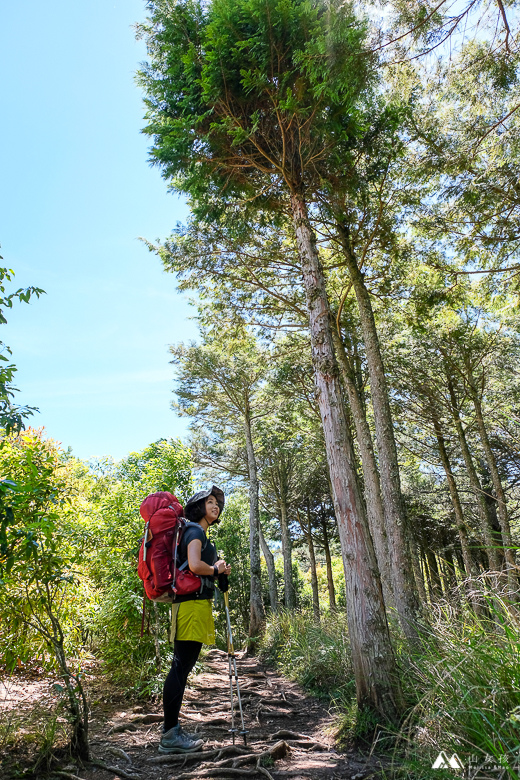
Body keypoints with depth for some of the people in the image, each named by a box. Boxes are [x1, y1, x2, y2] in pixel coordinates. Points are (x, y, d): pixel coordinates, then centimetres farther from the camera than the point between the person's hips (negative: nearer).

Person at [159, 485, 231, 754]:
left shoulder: (199, 533, 23)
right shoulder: (195, 531, -8)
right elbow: (195, 565, -23)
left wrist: (219, 570, 10)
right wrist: (216, 569, -5)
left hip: (195, 603, 11)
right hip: (192, 603, -11)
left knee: (182, 668, 13)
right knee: (181, 667, -7)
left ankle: (172, 729, 21)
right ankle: (170, 736, -2)